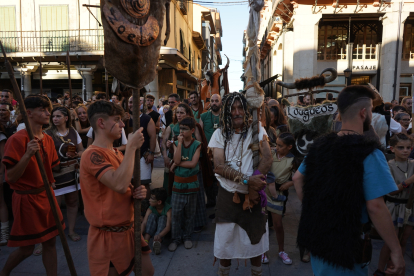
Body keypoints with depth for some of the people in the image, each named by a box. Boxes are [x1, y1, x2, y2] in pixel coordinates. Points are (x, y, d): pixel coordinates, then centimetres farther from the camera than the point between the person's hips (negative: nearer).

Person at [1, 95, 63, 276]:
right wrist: (28, 154, -29)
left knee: (50, 242, 11)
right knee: (26, 248, 10)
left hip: (46, 195, 6)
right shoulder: (17, 140, -16)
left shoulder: (48, 139, 4)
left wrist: (49, 182, 7)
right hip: (27, 199, -6)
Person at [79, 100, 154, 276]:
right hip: (109, 235, -8)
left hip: (129, 228, 8)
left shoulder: (117, 153, 9)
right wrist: (132, 147, -26)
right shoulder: (93, 154, -20)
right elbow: (119, 185, -35)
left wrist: (137, 193, -6)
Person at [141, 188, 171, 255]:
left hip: (163, 230, -3)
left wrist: (159, 235, -54)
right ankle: (146, 241, -42)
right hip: (152, 230, 3)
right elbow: (144, 223, -25)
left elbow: (168, 227, -34)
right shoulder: (151, 209, -14)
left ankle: (157, 242, -53)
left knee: (162, 217, -31)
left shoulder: (168, 209, -24)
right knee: (152, 215, -25)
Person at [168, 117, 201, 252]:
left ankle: (187, 236, 29)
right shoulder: (176, 143, 1)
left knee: (190, 213, 11)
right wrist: (180, 142, -14)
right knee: (176, 213, 5)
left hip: (191, 183, -1)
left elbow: (193, 163, -15)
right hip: (178, 183, 1)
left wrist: (177, 164, -14)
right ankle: (176, 238, 22)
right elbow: (176, 160, -15)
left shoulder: (197, 145, -3)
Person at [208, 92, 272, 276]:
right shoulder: (219, 134, -2)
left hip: (253, 194, 0)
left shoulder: (256, 129, -1)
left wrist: (253, 185, -21)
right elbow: (219, 166, -13)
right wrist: (246, 179, -23)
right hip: (227, 195, 0)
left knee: (255, 237, 13)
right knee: (225, 239, 11)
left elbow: (267, 158, -10)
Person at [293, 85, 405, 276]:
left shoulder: (320, 144, 1)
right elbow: (375, 207, -23)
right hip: (348, 239, -6)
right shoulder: (369, 153, -19)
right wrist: (396, 250, -13)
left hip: (317, 232, 6)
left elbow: (297, 178, 8)